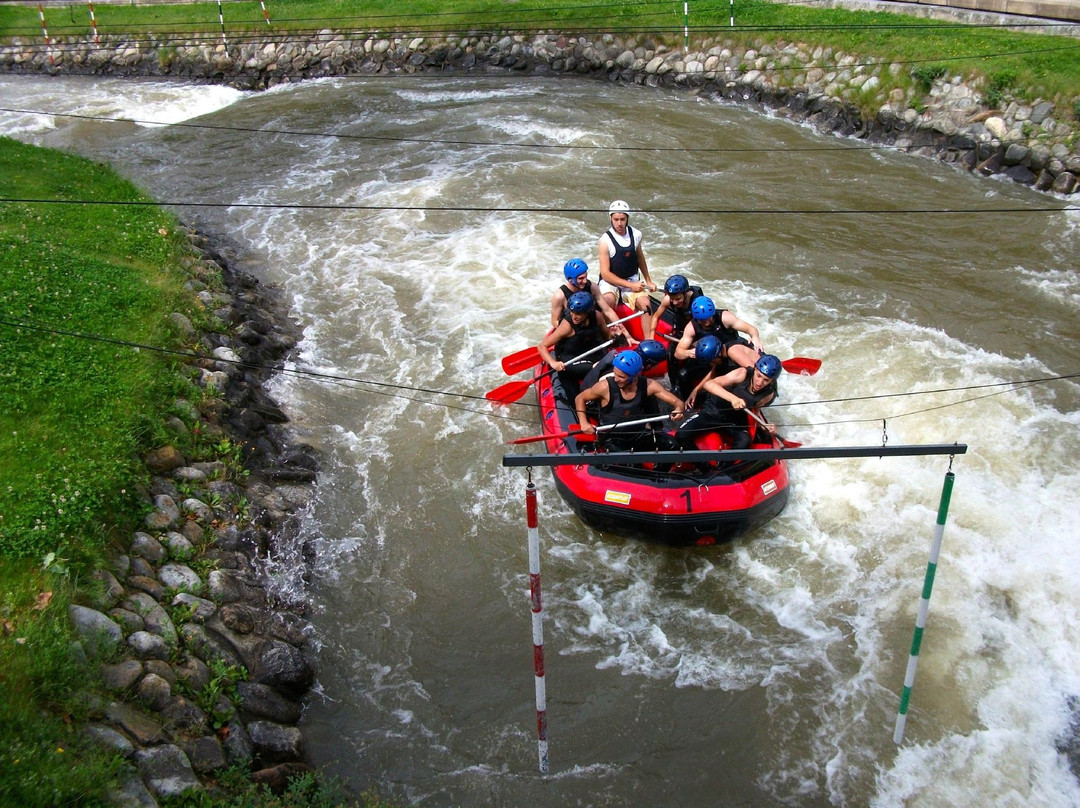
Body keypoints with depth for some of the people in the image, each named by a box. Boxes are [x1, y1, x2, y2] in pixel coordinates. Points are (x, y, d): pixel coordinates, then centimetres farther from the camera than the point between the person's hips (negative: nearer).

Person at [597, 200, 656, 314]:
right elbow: (605, 273, -15)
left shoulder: (636, 234, -1)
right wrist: (630, 285, -19)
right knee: (608, 301, -35)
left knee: (645, 304, -23)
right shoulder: (605, 240, -14)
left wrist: (648, 281, 23)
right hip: (610, 281, -4)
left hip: (633, 281, 4)